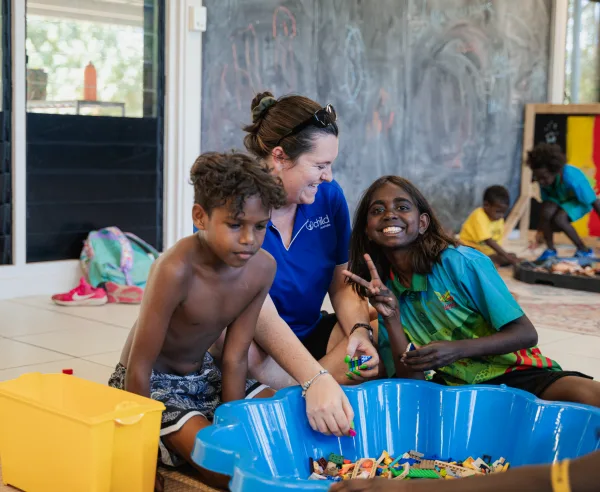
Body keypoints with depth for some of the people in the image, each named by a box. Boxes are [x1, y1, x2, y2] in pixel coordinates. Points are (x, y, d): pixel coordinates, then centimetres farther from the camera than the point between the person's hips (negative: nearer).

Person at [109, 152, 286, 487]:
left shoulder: (263, 267, -13)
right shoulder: (176, 270, -32)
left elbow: (235, 358, -8)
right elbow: (139, 366, -26)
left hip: (202, 375, 7)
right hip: (152, 384, -7)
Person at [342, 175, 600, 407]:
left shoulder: (462, 263, -12)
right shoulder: (385, 291, 1)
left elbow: (526, 334, -10)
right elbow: (410, 379, -3)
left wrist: (456, 350, -24)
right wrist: (391, 317, -18)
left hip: (516, 372, -4)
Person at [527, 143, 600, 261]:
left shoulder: (572, 179, -39)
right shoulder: (544, 178, -24)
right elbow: (546, 201, -8)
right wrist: (542, 227, -1)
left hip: (579, 200, -4)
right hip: (558, 198, 4)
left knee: (559, 219, -31)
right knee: (546, 211, -29)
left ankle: (584, 250, -7)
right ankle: (550, 249, -6)